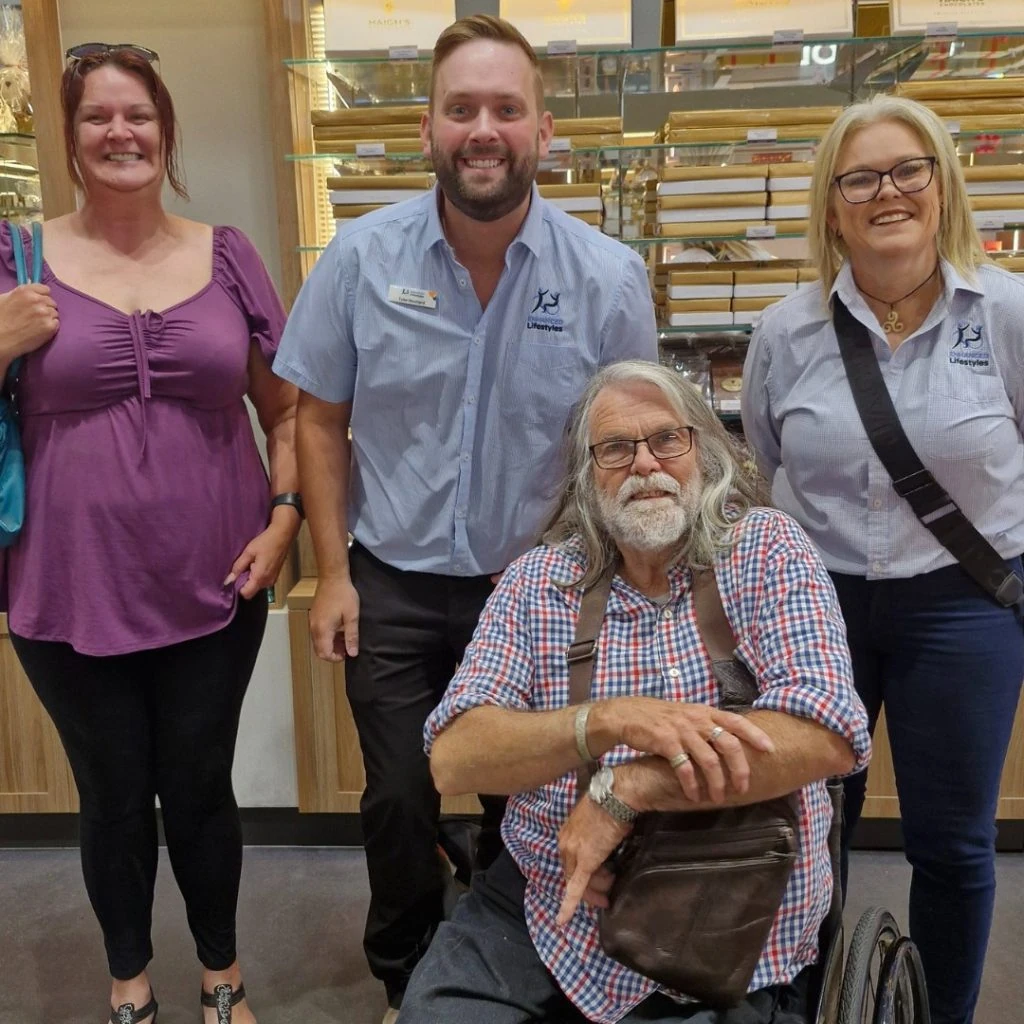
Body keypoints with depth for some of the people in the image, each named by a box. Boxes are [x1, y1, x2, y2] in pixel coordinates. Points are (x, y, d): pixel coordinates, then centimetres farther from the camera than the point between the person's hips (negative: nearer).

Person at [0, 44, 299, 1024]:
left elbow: (286, 408, 8)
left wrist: (283, 517, -4)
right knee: (113, 799, 16)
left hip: (213, 587, 1)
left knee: (200, 791, 15)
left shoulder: (227, 256, 2)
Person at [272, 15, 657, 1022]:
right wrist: (332, 572, -2)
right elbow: (320, 419, 0)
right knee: (399, 803, 12)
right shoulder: (361, 258, -7)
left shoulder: (609, 278, -10)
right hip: (393, 586, 1)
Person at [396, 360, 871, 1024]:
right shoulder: (536, 583, 1)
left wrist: (625, 788, -23)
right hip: (544, 907, 2)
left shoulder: (767, 551, -5)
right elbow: (453, 758, -11)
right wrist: (610, 720, -27)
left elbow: (828, 737, -19)